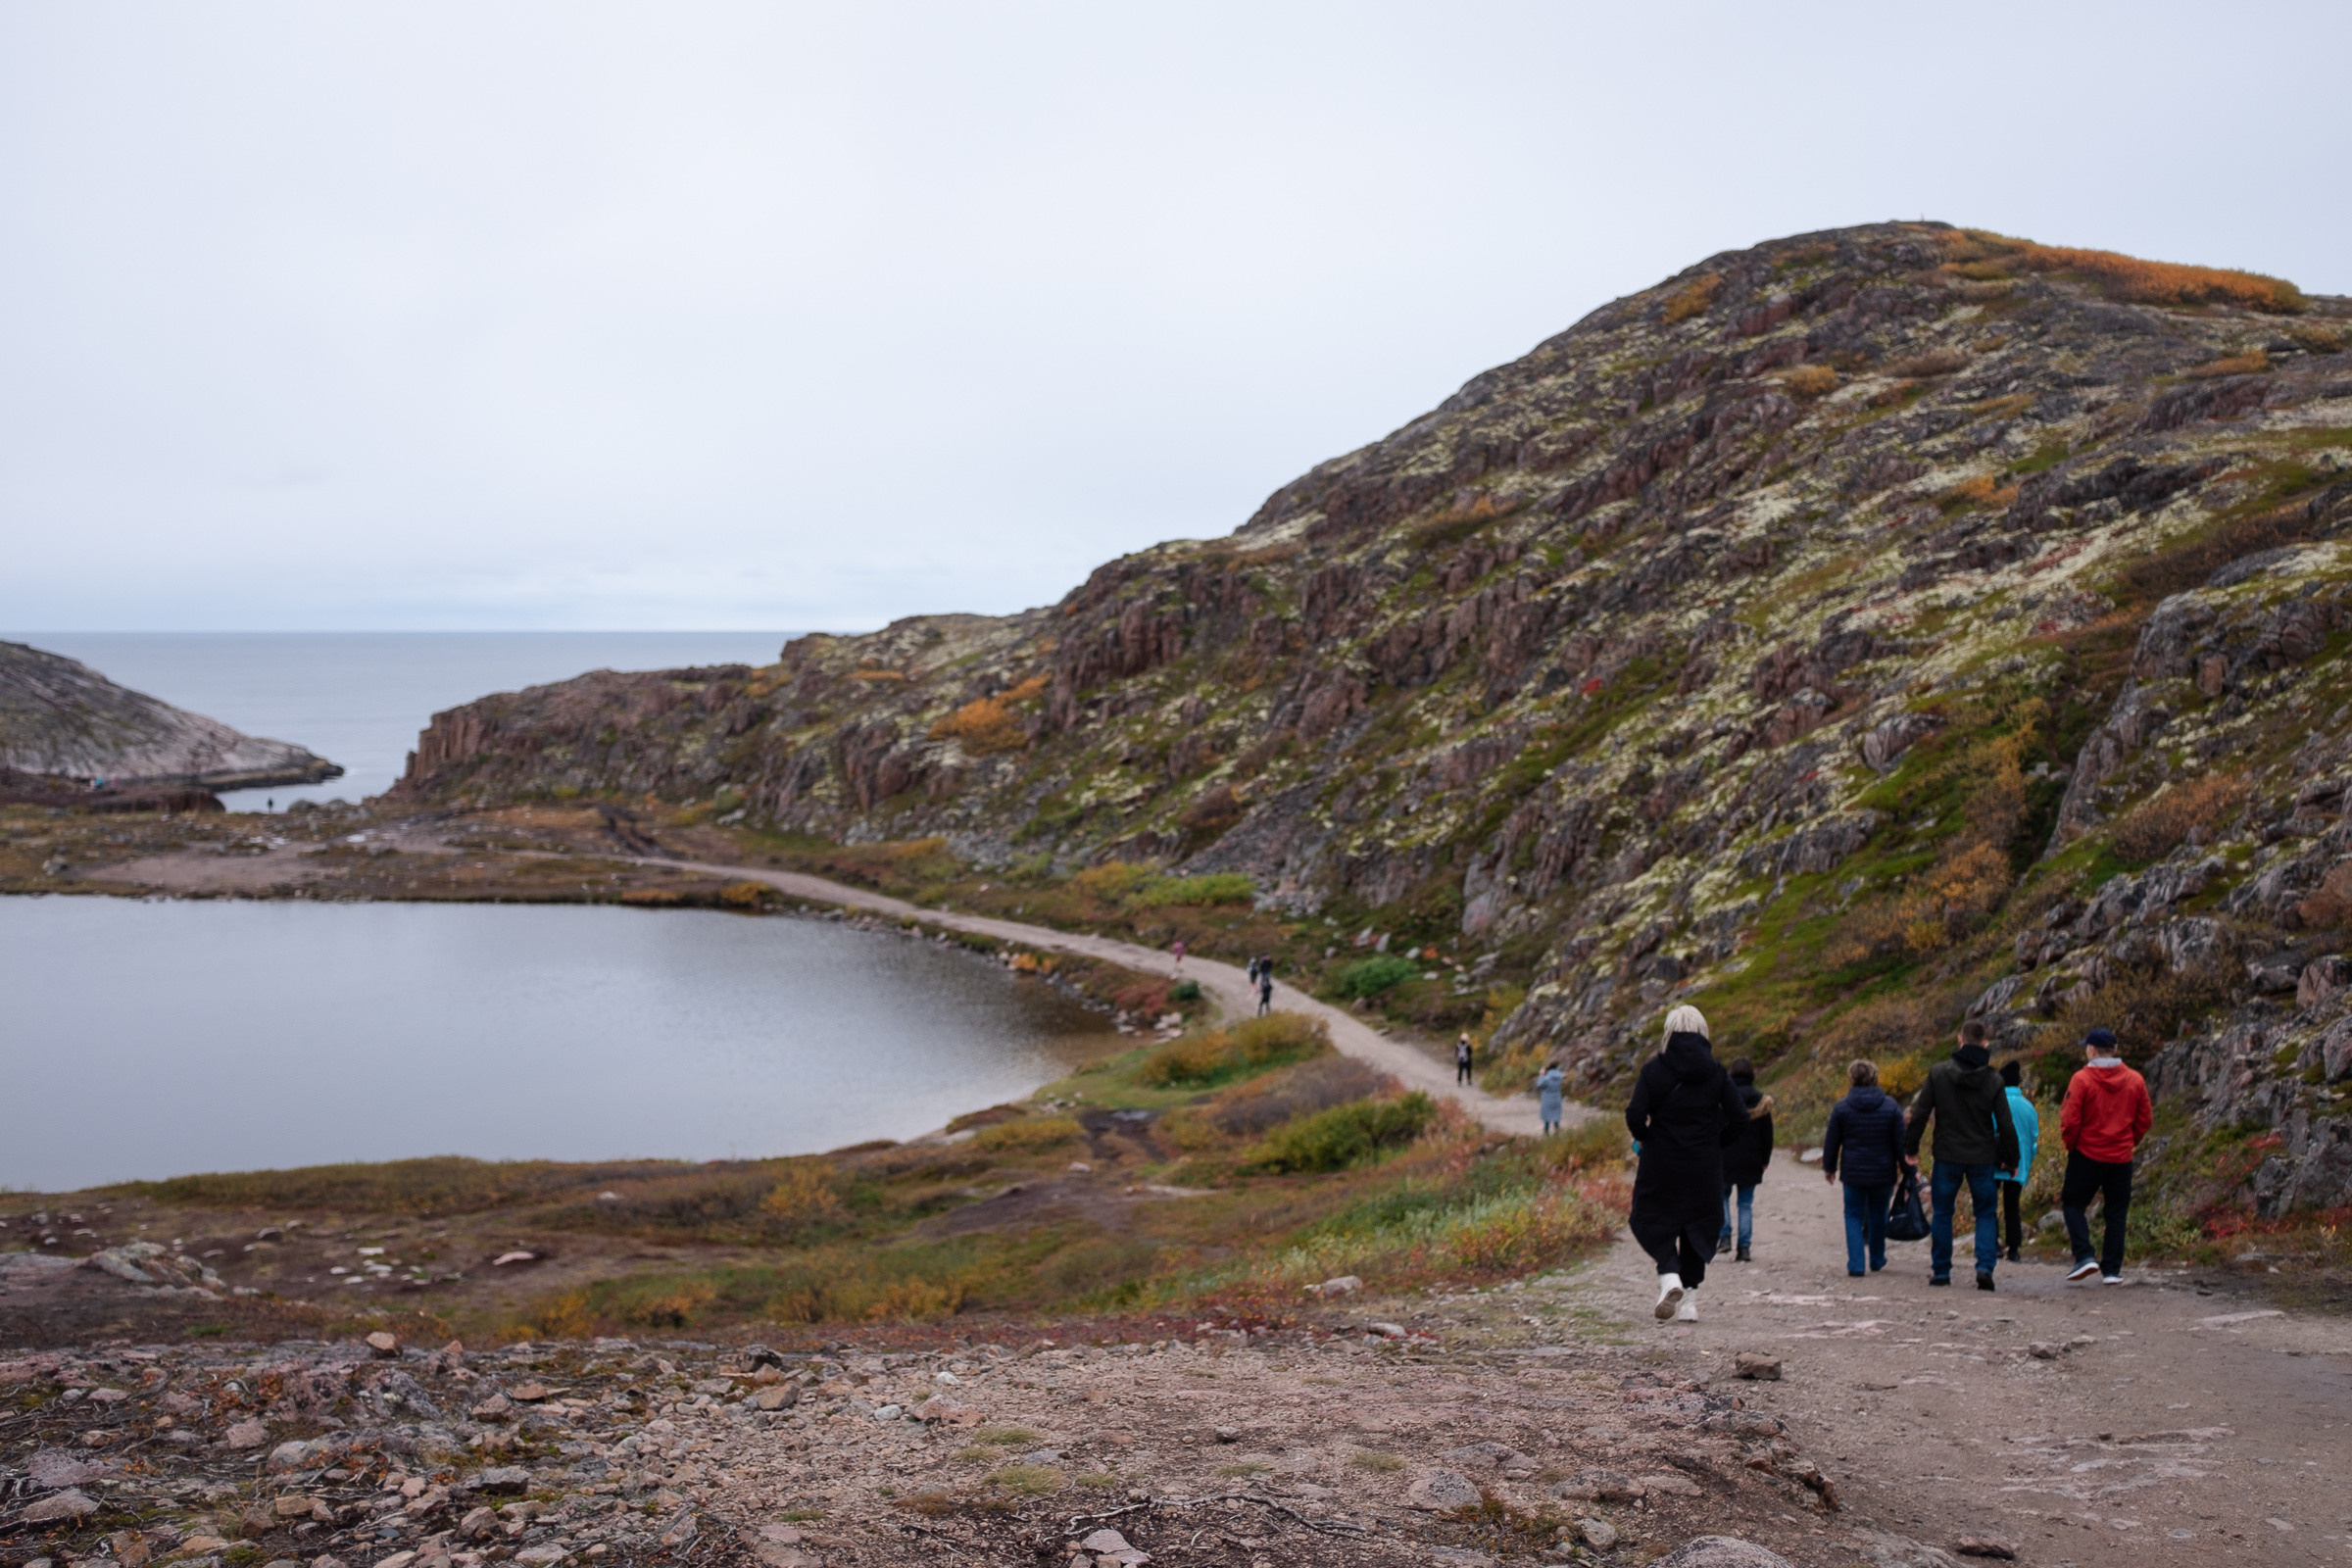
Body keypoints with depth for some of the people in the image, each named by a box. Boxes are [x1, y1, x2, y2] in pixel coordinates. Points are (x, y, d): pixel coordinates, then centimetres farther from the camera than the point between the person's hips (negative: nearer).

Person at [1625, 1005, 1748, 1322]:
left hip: (1662, 1164, -2)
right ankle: (1689, 1298, 12)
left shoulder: (1654, 1070, -8)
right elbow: (1739, 1116, -5)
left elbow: (1635, 1115, -14)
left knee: (1655, 1219, 11)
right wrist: (1717, 1142, 9)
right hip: (1704, 1167, 2)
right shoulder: (1715, 1071, -2)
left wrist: (1646, 1140, 4)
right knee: (1697, 1224, 13)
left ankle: (1669, 1275, -14)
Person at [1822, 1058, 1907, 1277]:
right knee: (1878, 1215, 18)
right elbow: (1900, 1142, -2)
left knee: (1854, 1215, 8)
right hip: (1883, 1173, 1)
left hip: (1853, 1173, -1)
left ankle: (1855, 1265, -3)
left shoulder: (1841, 1108, -6)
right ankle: (1877, 1260, 31)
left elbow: (1831, 1142, 2)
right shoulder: (1890, 1106, -4)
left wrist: (1829, 1168, 16)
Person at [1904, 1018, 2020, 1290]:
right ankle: (1985, 1266, -5)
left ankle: (1940, 1270, 12)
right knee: (1985, 1214, 12)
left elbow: (1919, 1114, -5)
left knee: (1942, 1214, 11)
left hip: (1947, 1156, -1)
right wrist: (2011, 1160, 10)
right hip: (1982, 1158, 1)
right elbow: (2005, 1125, -2)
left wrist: (1910, 1148, 6)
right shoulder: (1993, 1079, -3)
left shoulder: (1938, 1073, -5)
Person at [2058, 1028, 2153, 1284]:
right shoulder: (2135, 1080, 1)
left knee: (2073, 1204, 10)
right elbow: (2145, 1119, 7)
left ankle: (2084, 1256, -6)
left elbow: (2070, 1121, -13)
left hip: (2087, 1155, -3)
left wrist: (2070, 1144, 5)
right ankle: (2112, 1270, 10)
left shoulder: (2081, 1079, -12)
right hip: (2122, 1157, 4)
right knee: (2116, 1212, 11)